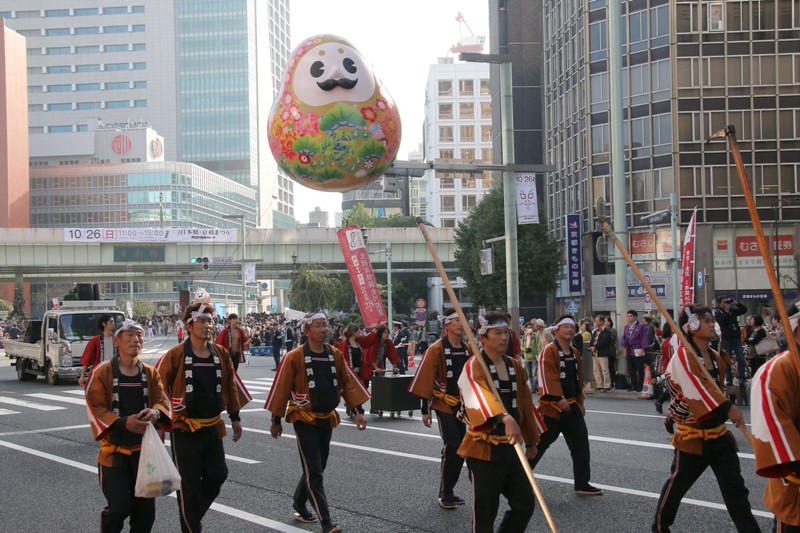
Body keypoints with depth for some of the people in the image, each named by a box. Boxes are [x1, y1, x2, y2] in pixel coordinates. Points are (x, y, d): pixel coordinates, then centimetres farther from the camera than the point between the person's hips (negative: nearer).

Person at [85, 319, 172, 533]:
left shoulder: (150, 373, 5)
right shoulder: (102, 372, -9)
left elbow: (162, 401, 3)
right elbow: (95, 409, -13)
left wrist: (156, 413, -21)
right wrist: (124, 423, -26)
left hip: (143, 448, 4)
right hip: (114, 449, -4)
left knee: (146, 508, 7)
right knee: (119, 507, -8)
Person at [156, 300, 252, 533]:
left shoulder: (221, 353, 3)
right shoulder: (175, 355, -12)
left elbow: (231, 386, 13)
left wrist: (235, 418, 15)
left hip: (212, 426, 5)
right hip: (185, 429, -5)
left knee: (218, 475, 10)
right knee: (189, 484, 1)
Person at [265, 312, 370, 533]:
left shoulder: (336, 355, 1)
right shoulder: (294, 357, -13)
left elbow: (348, 383, 6)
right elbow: (282, 389, -8)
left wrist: (358, 411, -1)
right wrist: (276, 421, -4)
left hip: (327, 419, 6)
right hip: (304, 419, -6)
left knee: (316, 468, 16)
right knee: (314, 473, -9)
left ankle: (299, 506, 37)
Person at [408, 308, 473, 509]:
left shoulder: (468, 350, 6)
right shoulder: (437, 349, -12)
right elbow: (426, 380, -12)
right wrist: (425, 410, -13)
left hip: (463, 406, 6)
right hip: (444, 405, -6)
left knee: (460, 449, 8)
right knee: (452, 447, -11)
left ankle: (448, 491, 22)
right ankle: (444, 494, 2)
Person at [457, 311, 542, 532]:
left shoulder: (515, 366, 10)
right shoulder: (473, 367, -13)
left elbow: (525, 405, 18)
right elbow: (481, 398, -34)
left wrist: (531, 441, 21)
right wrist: (505, 418, -51)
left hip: (512, 447, 7)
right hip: (484, 450, -6)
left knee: (525, 504, 8)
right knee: (485, 514, 0)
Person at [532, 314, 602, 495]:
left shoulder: (574, 352, 14)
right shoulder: (549, 351, -12)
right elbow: (548, 377, -21)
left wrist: (580, 402, 19)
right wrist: (558, 398, -27)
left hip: (572, 405, 8)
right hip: (552, 406, -8)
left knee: (581, 443, 5)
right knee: (540, 443, -1)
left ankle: (582, 484, 13)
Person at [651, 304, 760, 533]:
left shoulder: (716, 357, 8)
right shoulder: (682, 355, -17)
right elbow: (696, 388, -31)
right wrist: (727, 407, -40)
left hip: (718, 433, 6)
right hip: (692, 436, -6)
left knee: (735, 487, 4)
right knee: (678, 483, 11)